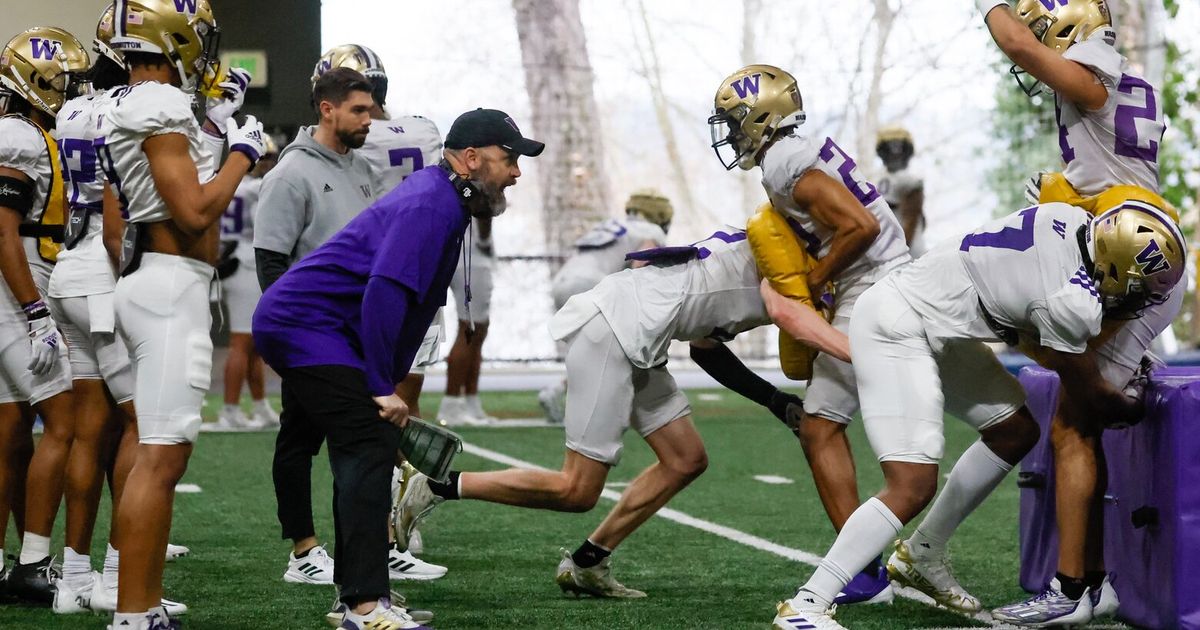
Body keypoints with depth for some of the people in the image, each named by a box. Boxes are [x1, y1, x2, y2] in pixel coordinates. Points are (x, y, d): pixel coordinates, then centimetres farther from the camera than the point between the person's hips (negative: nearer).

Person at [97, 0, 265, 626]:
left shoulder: (122, 106, 15)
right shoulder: (160, 109, -15)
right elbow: (194, 211, -20)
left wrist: (215, 125, 22)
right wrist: (241, 152, -7)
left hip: (149, 282, 11)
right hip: (171, 285, -11)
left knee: (160, 452, 13)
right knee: (160, 455, -10)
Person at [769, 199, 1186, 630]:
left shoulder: (1070, 218, -3)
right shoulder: (1072, 304, -24)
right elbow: (1091, 394, -3)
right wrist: (1134, 409, 15)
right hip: (894, 332, -10)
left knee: (1015, 432, 17)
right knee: (912, 488, -16)